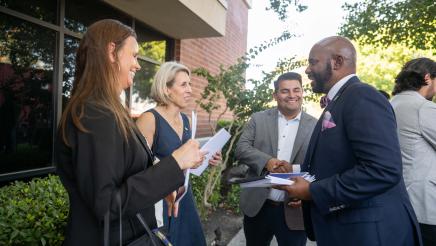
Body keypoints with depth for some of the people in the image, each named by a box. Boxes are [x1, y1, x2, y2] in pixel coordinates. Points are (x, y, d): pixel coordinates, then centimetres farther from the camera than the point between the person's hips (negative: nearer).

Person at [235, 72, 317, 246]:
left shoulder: (315, 126, 0)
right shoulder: (259, 119, 2)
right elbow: (241, 148, -4)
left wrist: (294, 169, -22)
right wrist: (266, 161, -21)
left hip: (294, 210, -1)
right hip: (257, 206, 2)